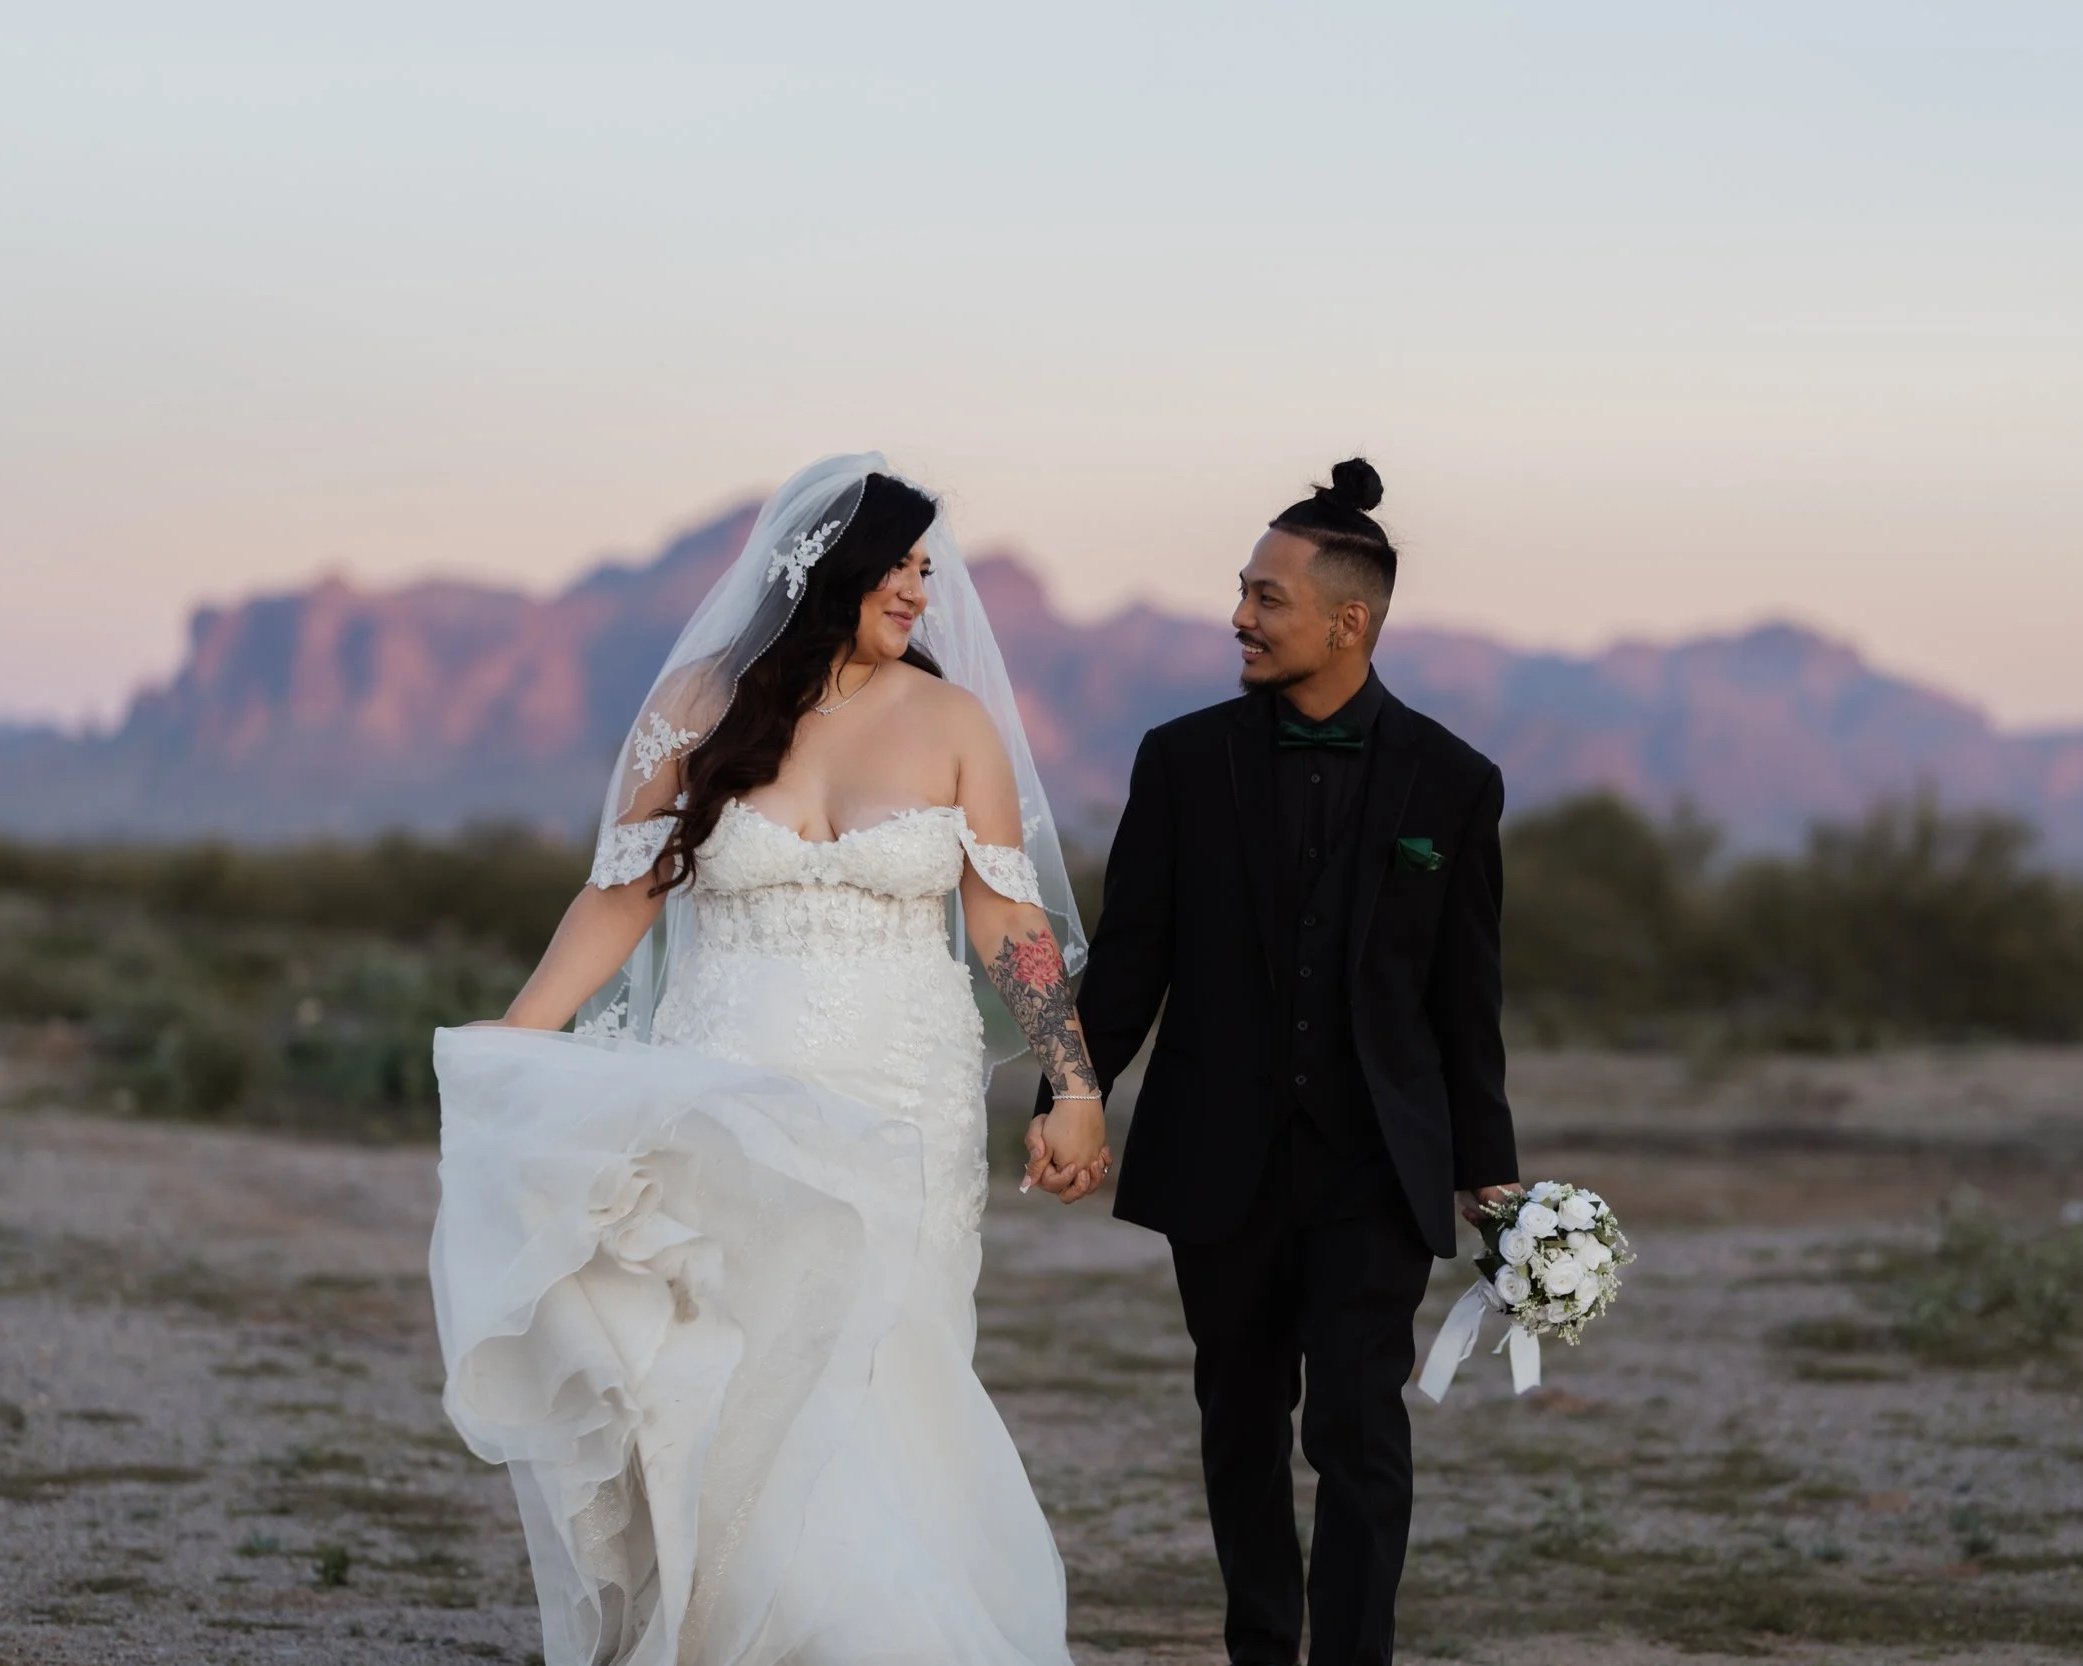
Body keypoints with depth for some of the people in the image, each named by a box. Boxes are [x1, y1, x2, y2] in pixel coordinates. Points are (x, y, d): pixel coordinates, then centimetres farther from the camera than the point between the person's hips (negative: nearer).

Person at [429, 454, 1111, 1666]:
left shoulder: (952, 721, 2)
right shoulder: (703, 705, 2)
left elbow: (1011, 921, 2)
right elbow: (622, 897, 3)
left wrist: (1077, 1090, -4)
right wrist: (508, 1052, -3)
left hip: (899, 1114, 0)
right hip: (726, 1112, 0)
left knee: (862, 1386, -3)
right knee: (734, 1399, -3)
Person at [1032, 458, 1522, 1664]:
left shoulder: (1452, 784, 0)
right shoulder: (1184, 761, 2)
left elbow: (1466, 994, 5)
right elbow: (1127, 958, 3)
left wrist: (1488, 1168, 6)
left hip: (1376, 1165, -2)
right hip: (1223, 1158, 2)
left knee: (1360, 1429, -11)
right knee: (1243, 1426, 12)